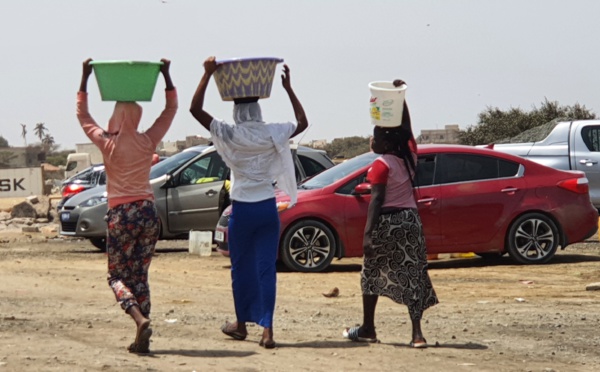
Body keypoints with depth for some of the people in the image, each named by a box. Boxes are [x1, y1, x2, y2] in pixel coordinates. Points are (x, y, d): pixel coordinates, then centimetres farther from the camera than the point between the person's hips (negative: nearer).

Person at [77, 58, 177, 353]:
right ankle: (141, 339, 5)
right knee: (140, 276, 10)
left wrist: (84, 78, 11)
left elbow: (82, 114, 8)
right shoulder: (148, 142, -1)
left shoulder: (107, 143, -6)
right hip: (148, 212, 3)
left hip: (120, 215, -3)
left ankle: (140, 319, -22)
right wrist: (166, 75, 14)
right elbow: (171, 108, 13)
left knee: (117, 276, 6)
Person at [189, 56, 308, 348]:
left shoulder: (229, 135, -7)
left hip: (242, 209, -1)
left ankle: (242, 323, 24)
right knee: (266, 267, 1)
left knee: (242, 267, 12)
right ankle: (267, 329, -7)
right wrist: (288, 88, 15)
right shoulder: (272, 134, -2)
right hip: (268, 208, 1)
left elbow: (195, 109, -6)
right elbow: (303, 122, 15)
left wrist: (208, 75, -4)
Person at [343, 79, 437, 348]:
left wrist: (368, 232, -17)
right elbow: (406, 128, 21)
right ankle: (417, 333, -9)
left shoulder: (381, 165, -11)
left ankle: (368, 329, 17)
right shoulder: (409, 156, 6)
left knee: (371, 274, 10)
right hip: (411, 220, 6)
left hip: (387, 222, -6)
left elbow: (376, 200, -16)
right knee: (412, 275, 2)